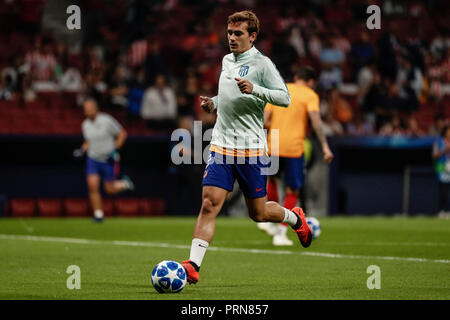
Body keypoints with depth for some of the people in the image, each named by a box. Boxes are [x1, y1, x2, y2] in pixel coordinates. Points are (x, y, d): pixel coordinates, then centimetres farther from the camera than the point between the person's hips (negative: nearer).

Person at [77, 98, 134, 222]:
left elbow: (122, 133, -5)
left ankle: (124, 183, 35)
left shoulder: (106, 121, -13)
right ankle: (98, 214, -5)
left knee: (110, 189, 2)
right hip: (93, 159, 4)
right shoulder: (85, 124, 4)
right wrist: (82, 150, 1)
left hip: (109, 159, -4)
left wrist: (115, 149, -15)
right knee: (93, 186, -13)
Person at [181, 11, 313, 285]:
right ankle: (193, 266, -16)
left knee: (258, 213, 6)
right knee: (209, 203, -11)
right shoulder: (226, 61, 14)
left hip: (251, 149, -5)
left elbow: (285, 98, -13)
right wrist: (214, 103, 11)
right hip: (221, 147, 5)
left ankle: (296, 218, 37)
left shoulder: (262, 63, -7)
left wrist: (254, 89, -26)